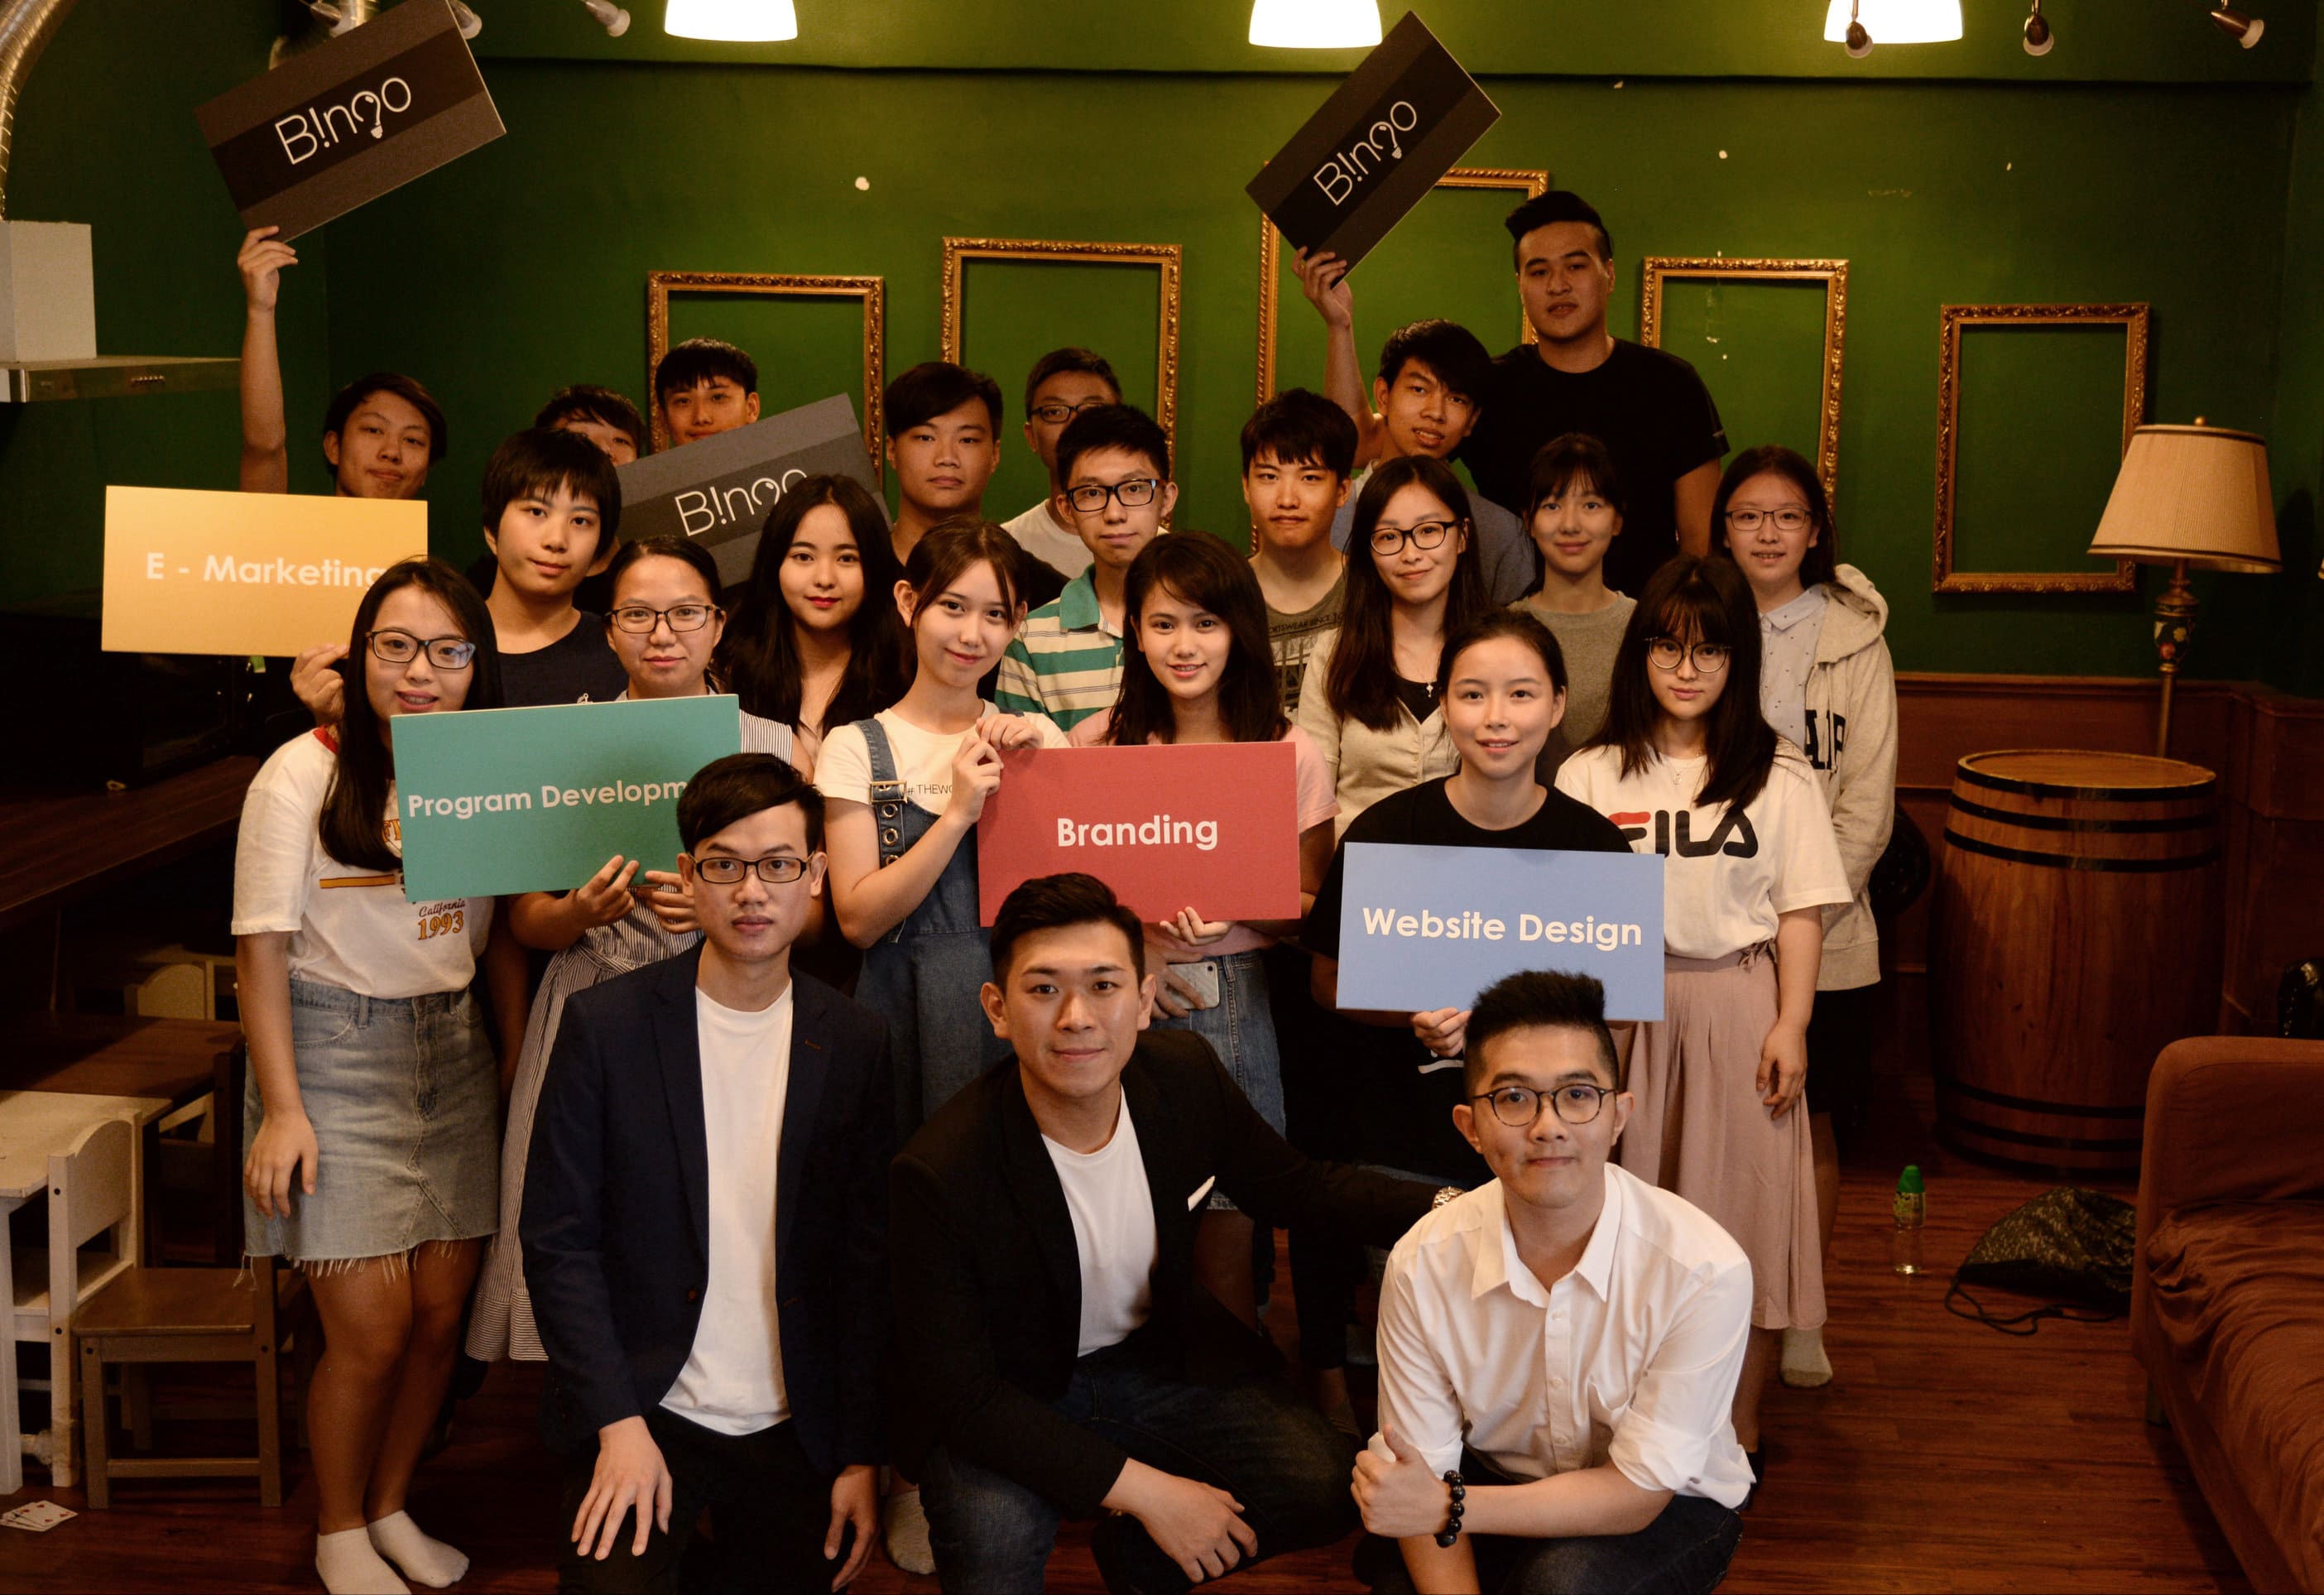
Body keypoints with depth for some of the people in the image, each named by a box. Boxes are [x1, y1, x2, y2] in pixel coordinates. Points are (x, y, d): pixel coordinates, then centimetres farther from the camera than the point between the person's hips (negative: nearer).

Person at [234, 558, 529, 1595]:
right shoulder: (305, 773, -9)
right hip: (337, 1052, -4)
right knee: (371, 1329, -5)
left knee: (442, 1311, 6)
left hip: (453, 1051, 5)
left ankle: (391, 1507, 29)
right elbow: (263, 945, -10)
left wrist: (518, 1070, 6)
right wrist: (281, 1108, -13)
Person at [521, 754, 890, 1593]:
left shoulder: (853, 1043, 0)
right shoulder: (608, 1022, -5)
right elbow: (557, 1241, -5)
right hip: (643, 1407, -2)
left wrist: (863, 1455, -1)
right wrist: (618, 1425, -13)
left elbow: (869, 1263, 3)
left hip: (795, 1430, 3)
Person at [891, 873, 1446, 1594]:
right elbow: (960, 1393, -22)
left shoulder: (1186, 1075, -13)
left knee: (1332, 1487, -13)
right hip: (1006, 1400, -5)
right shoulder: (940, 1174, -28)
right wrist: (1142, 1488, -25)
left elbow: (1291, 1186, 6)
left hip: (1160, 1361, 5)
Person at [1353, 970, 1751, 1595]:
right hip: (1496, 1484, 3)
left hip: (1667, 1509, -3)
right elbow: (1424, 1471, -10)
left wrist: (1449, 1507, -29)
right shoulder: (1422, 1264, -16)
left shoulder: (1703, 1270, -25)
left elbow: (1636, 1491, -19)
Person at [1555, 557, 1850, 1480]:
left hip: (1740, 1002, 0)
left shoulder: (1778, 777, 1)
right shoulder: (1589, 778, 2)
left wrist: (1791, 1024, -7)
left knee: (1747, 1207, 3)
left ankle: (1740, 1425, 17)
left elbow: (1801, 911, 1)